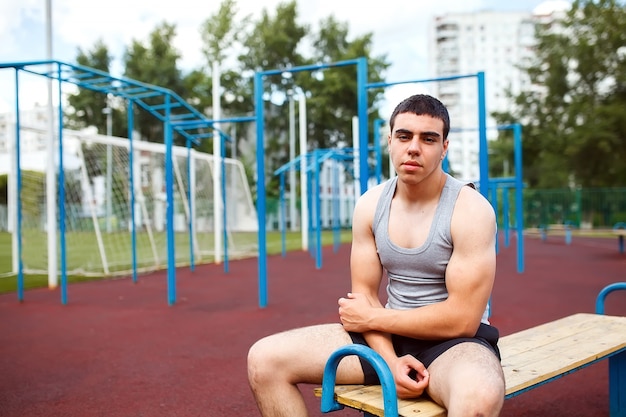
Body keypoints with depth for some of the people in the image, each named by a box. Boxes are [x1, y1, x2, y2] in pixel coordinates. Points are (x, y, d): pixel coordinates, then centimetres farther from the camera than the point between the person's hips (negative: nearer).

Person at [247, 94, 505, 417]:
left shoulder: (471, 210, -14)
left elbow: (462, 319, -17)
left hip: (455, 341, -4)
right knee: (264, 359, -9)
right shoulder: (370, 205, 0)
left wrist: (371, 318, -10)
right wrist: (390, 360, -16)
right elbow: (364, 294, 2)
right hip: (388, 336, 5)